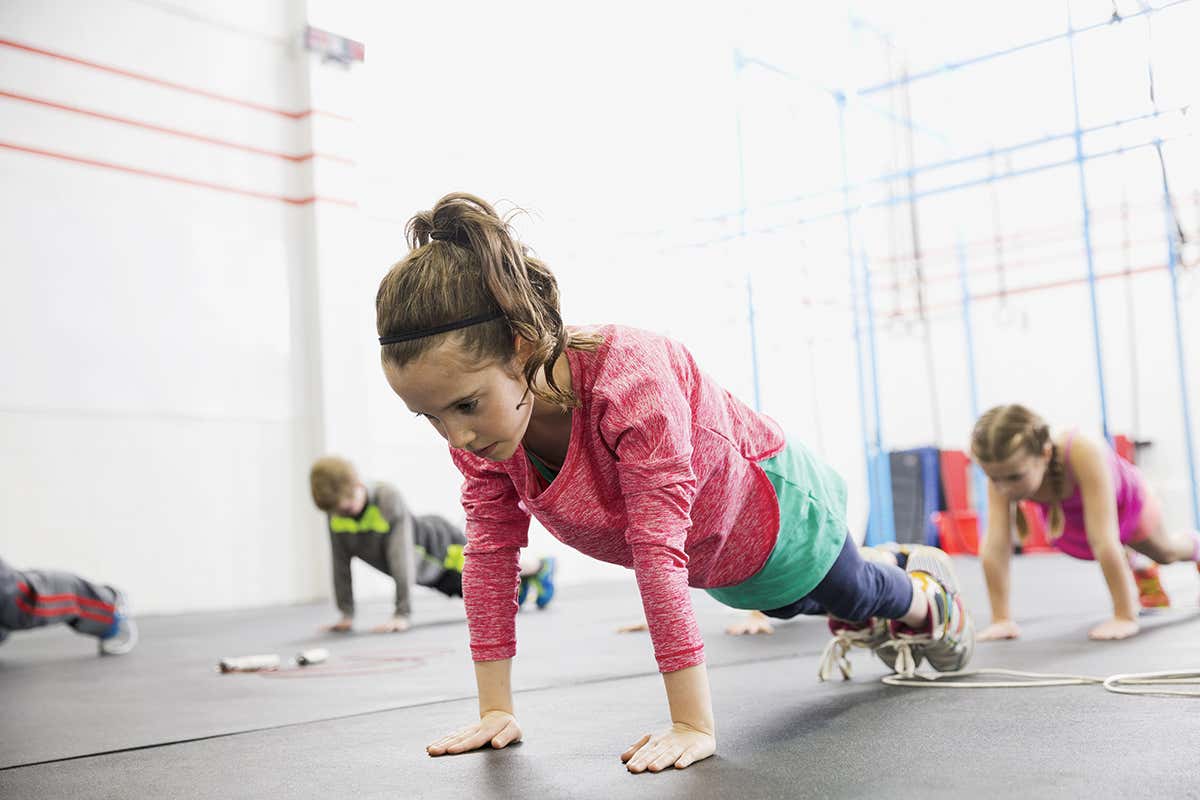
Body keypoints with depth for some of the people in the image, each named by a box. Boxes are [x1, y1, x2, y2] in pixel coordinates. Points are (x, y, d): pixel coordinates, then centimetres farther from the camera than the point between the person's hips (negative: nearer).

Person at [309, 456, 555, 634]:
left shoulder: (387, 496, -41)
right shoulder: (336, 512, -24)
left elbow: (401, 556, -44)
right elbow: (341, 562, -16)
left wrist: (402, 615, -46)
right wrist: (347, 615, -14)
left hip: (440, 545, -6)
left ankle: (541, 567, 48)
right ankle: (519, 582, 56)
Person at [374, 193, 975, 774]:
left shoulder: (630, 379, -48)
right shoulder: (475, 429, -29)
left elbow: (659, 551, -49)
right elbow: (490, 552, -22)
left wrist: (694, 725, -46)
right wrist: (494, 711, -23)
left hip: (774, 509, -6)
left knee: (851, 591, 28)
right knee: (791, 604, 37)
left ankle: (927, 592, 63)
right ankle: (868, 626, 70)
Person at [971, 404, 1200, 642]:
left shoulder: (1085, 453, -50)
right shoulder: (1002, 466, -39)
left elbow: (1103, 541, -49)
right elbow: (995, 545, -39)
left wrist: (1125, 617, -46)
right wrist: (1001, 619, -40)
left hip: (1126, 503, -1)